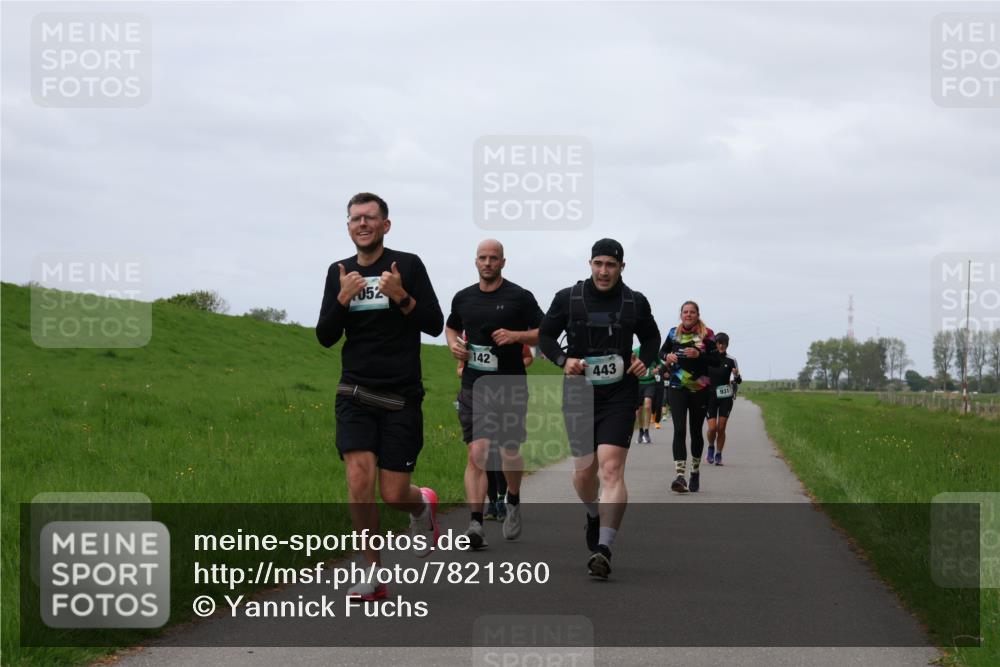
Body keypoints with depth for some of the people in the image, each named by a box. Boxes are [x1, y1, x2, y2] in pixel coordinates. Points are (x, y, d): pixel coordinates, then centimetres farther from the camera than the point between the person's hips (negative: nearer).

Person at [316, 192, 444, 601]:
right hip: (355, 395, 2)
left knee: (393, 494, -3)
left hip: (401, 398, -2)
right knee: (359, 480, -15)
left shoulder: (408, 265, -1)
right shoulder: (339, 273, 8)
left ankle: (423, 506, 35)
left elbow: (435, 324, -3)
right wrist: (342, 299, -12)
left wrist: (402, 297, -19)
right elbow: (325, 337, 5)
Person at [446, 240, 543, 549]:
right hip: (474, 387, 1)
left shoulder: (520, 297, -1)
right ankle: (476, 524, -18)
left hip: (511, 386, -1)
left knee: (510, 454, 9)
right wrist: (454, 344, 6)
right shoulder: (463, 298, 9)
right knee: (476, 454, -11)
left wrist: (516, 335, -15)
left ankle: (513, 502, 39)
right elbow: (451, 326, 27)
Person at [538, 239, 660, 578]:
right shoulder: (567, 298, 1)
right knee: (584, 470, 7)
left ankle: (603, 548, -21)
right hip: (579, 394, 1)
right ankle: (594, 516, 42)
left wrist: (645, 360, -1)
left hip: (619, 396, -1)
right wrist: (563, 360, -8)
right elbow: (545, 335, 10)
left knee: (611, 468, -16)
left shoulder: (636, 303, 4)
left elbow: (651, 337, 20)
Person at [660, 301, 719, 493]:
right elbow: (662, 351, 19)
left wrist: (699, 355, -20)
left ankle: (695, 471, 30)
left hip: (700, 389, -1)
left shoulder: (706, 334, -1)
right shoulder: (674, 332, 6)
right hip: (677, 388, 1)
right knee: (679, 430, -13)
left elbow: (716, 360, -4)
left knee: (696, 431, 10)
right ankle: (680, 475, -21)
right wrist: (667, 356, -3)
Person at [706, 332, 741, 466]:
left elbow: (738, 381, 3)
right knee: (712, 427, -10)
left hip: (725, 397, 0)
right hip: (710, 396, 0)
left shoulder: (731, 361, 1)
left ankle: (718, 455, 10)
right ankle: (711, 448, 19)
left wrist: (736, 375, -17)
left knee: (721, 428, -2)